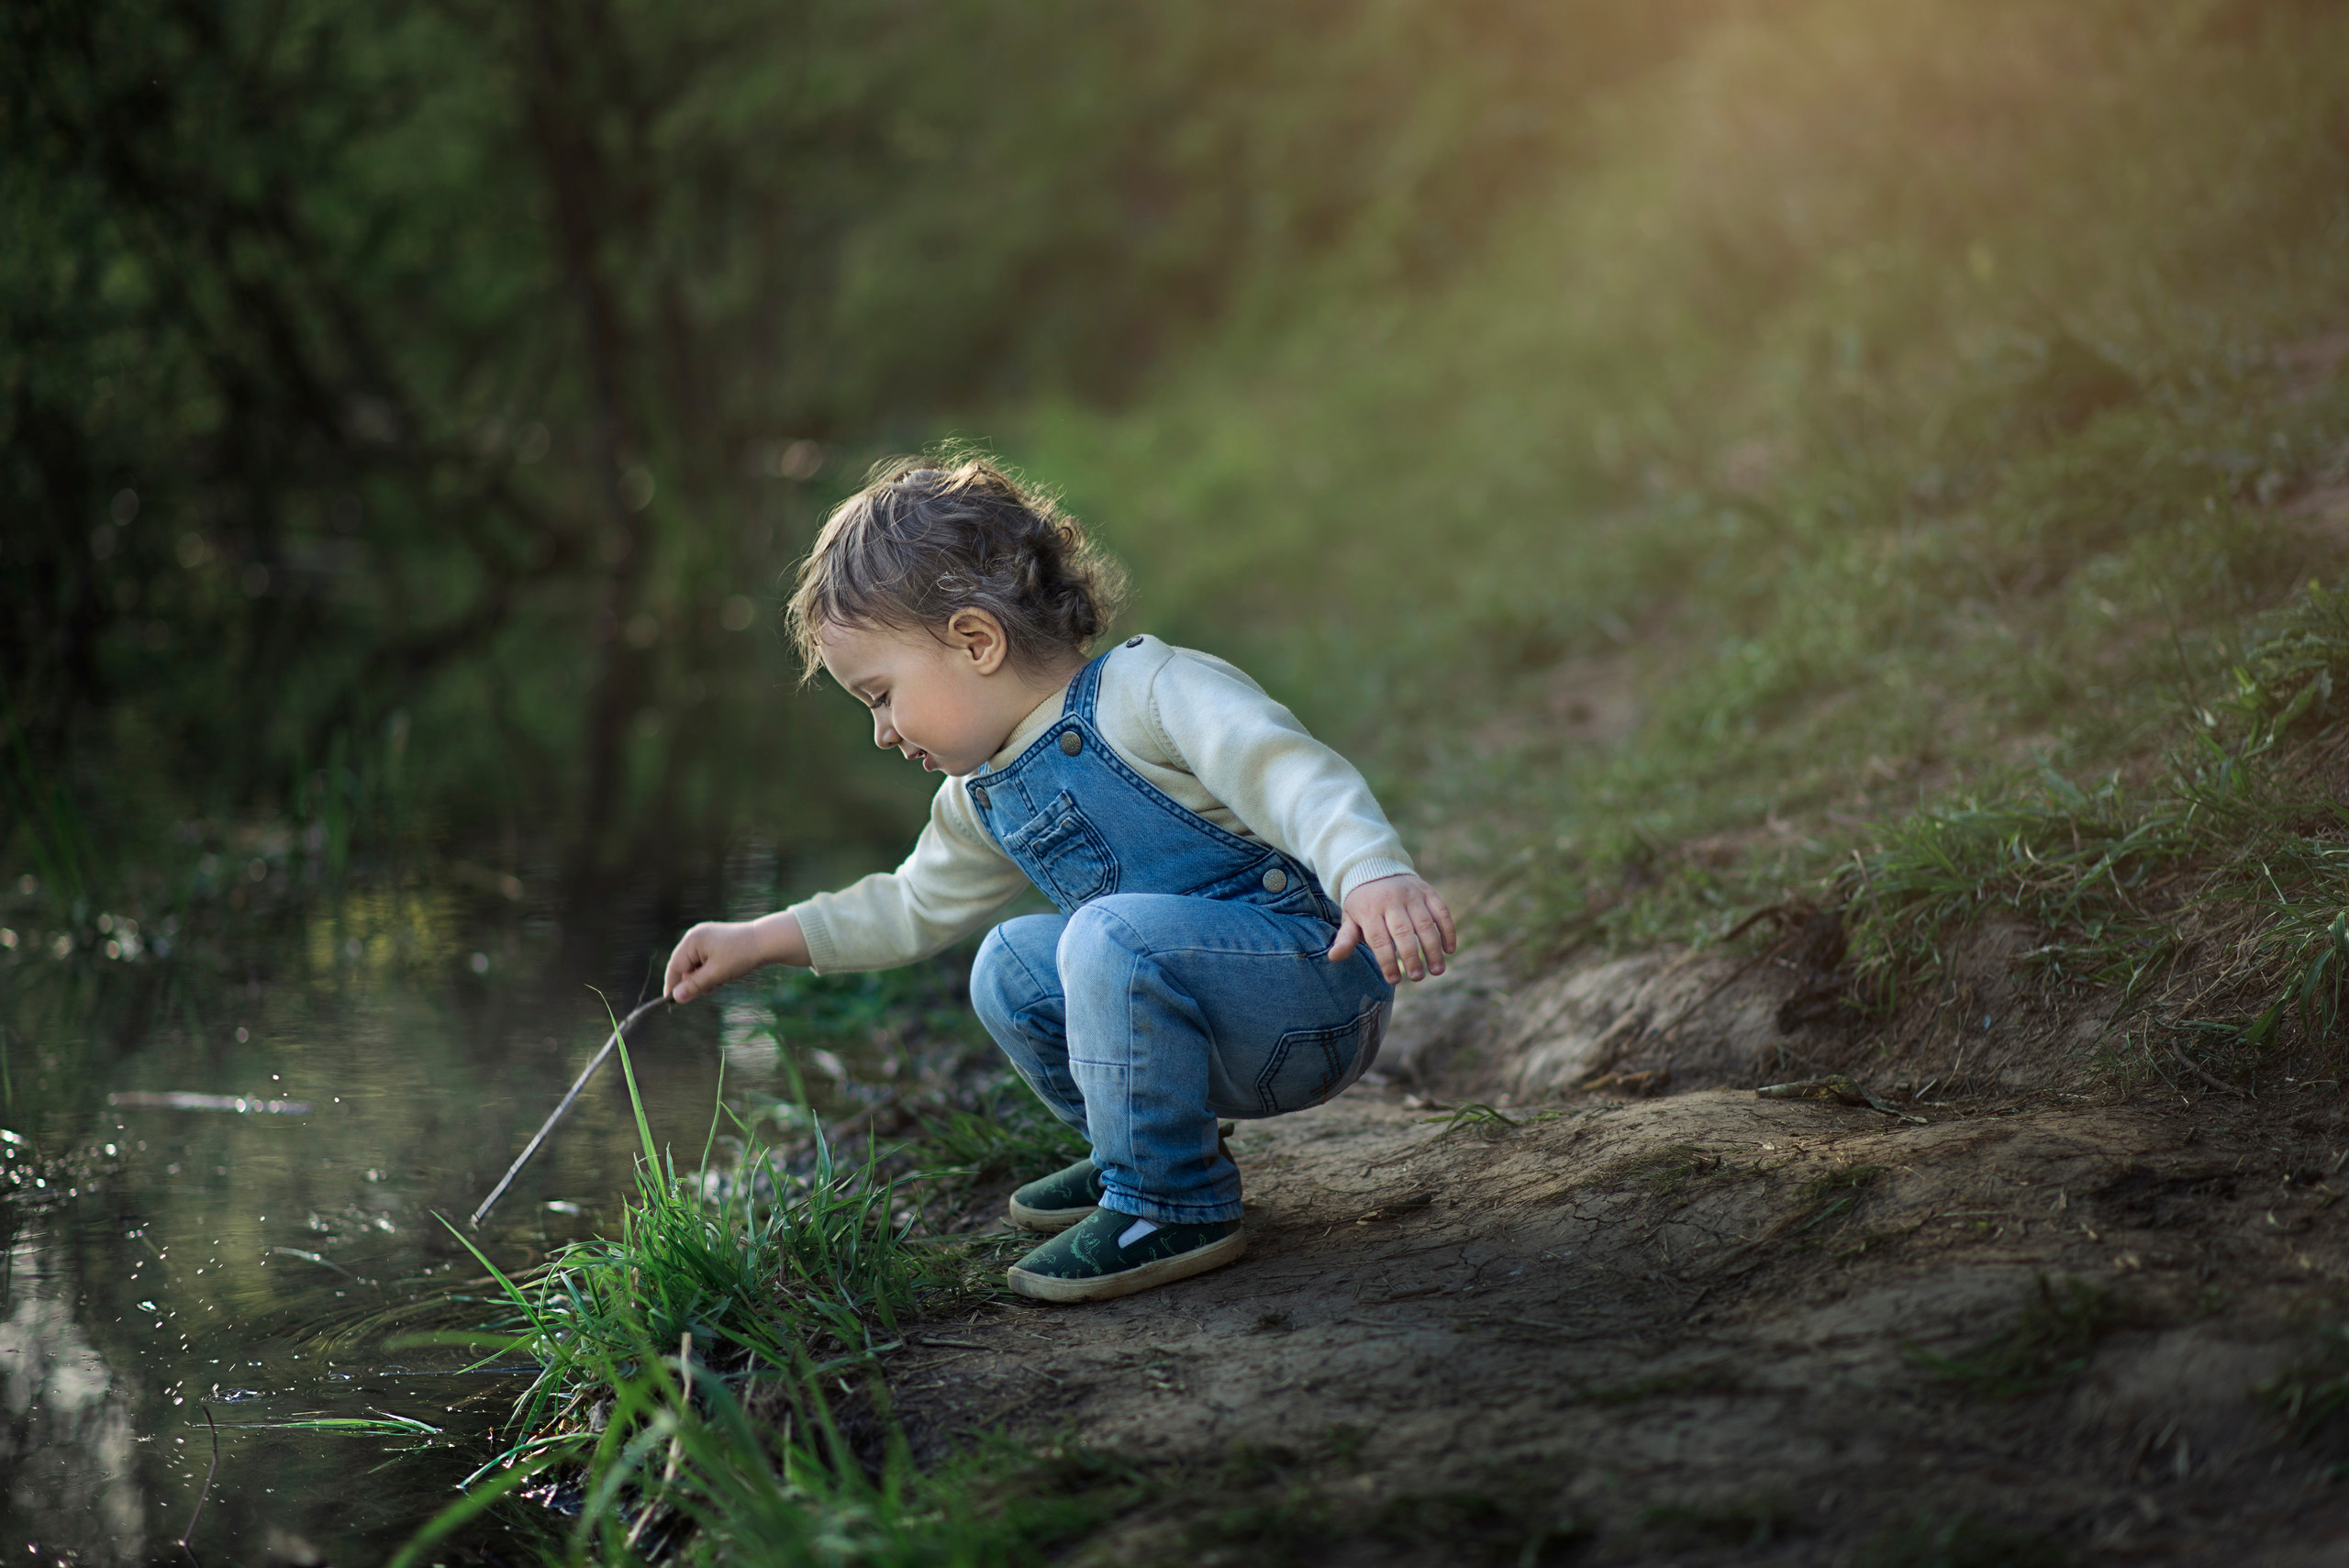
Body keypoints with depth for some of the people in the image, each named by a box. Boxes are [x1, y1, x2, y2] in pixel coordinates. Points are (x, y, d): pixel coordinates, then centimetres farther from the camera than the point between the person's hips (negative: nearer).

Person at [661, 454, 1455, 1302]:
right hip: (1230, 1041, 9)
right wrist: (759, 940, 30)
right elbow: (914, 904, 32)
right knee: (1010, 968, 8)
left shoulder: (1152, 691, -13)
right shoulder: (982, 801, 14)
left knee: (1116, 935, -29)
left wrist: (1374, 876, -44)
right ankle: (1145, 1156, 20)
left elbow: (1294, 774, -26)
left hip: (1318, 987, -9)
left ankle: (1173, 1209, -16)